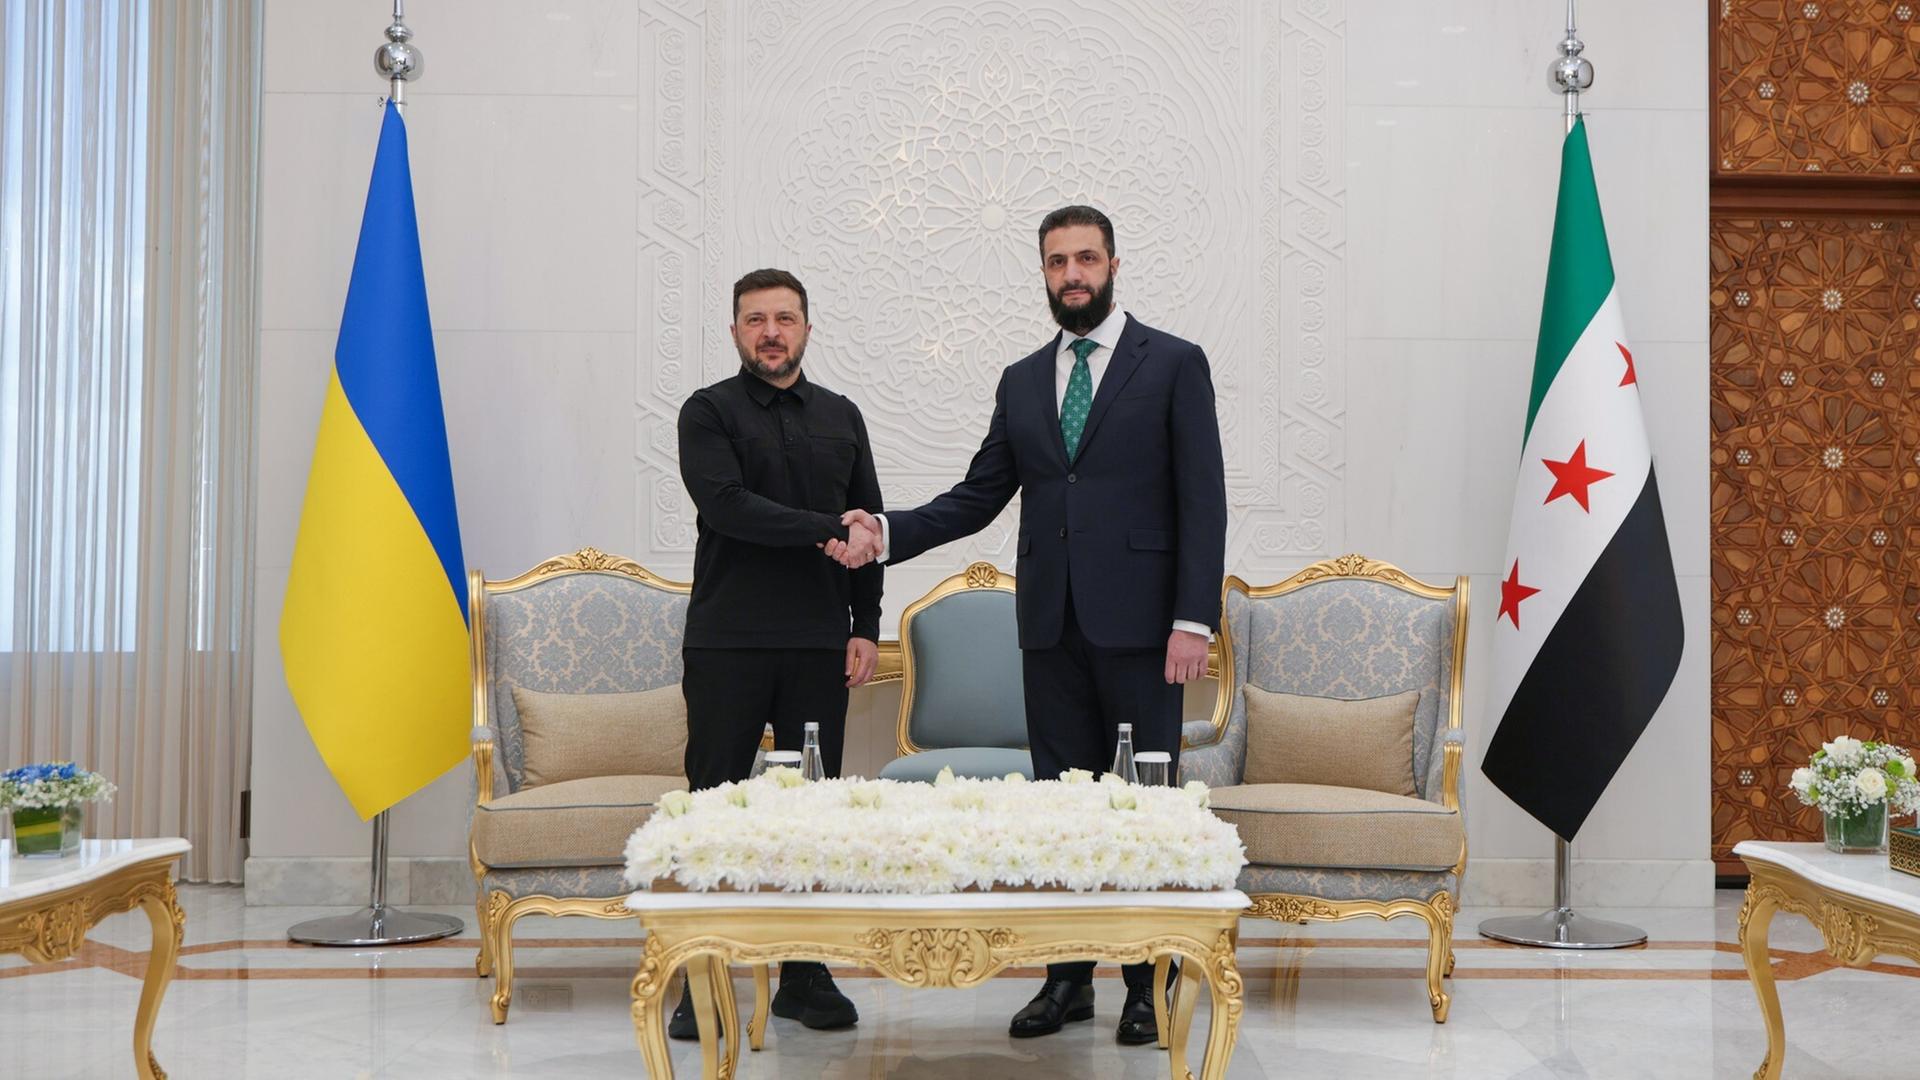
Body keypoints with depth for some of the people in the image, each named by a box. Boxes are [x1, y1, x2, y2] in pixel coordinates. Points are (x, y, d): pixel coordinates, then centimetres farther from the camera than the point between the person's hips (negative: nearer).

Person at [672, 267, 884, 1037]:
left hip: (818, 645, 3)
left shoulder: (840, 418, 14)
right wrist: (827, 530, -15)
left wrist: (866, 627, 6)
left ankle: (805, 975, 15)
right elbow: (727, 506, -14)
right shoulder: (709, 412, 1)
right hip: (726, 644, -3)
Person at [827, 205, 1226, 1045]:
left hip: (1137, 624, -4)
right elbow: (978, 497, 12)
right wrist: (887, 532, -3)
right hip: (1051, 626, 4)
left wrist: (1193, 620, -12)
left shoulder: (1174, 364, 0)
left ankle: (1150, 982, 14)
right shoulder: (1022, 382, 14)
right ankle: (1068, 976, 19)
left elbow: (1202, 500, -5)